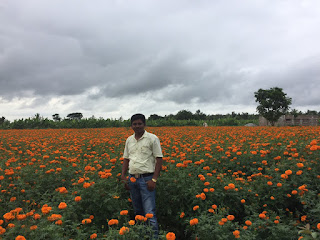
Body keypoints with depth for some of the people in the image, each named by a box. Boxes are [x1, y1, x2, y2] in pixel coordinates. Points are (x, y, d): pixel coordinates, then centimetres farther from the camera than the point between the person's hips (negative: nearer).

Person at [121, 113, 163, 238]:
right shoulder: (129, 140, 11)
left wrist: (154, 180, -15)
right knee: (137, 211, 16)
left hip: (146, 179, -6)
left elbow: (159, 159, -9)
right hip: (132, 179, 6)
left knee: (149, 213, -7)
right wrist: (123, 176, 8)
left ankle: (154, 235, 1)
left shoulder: (152, 139, -7)